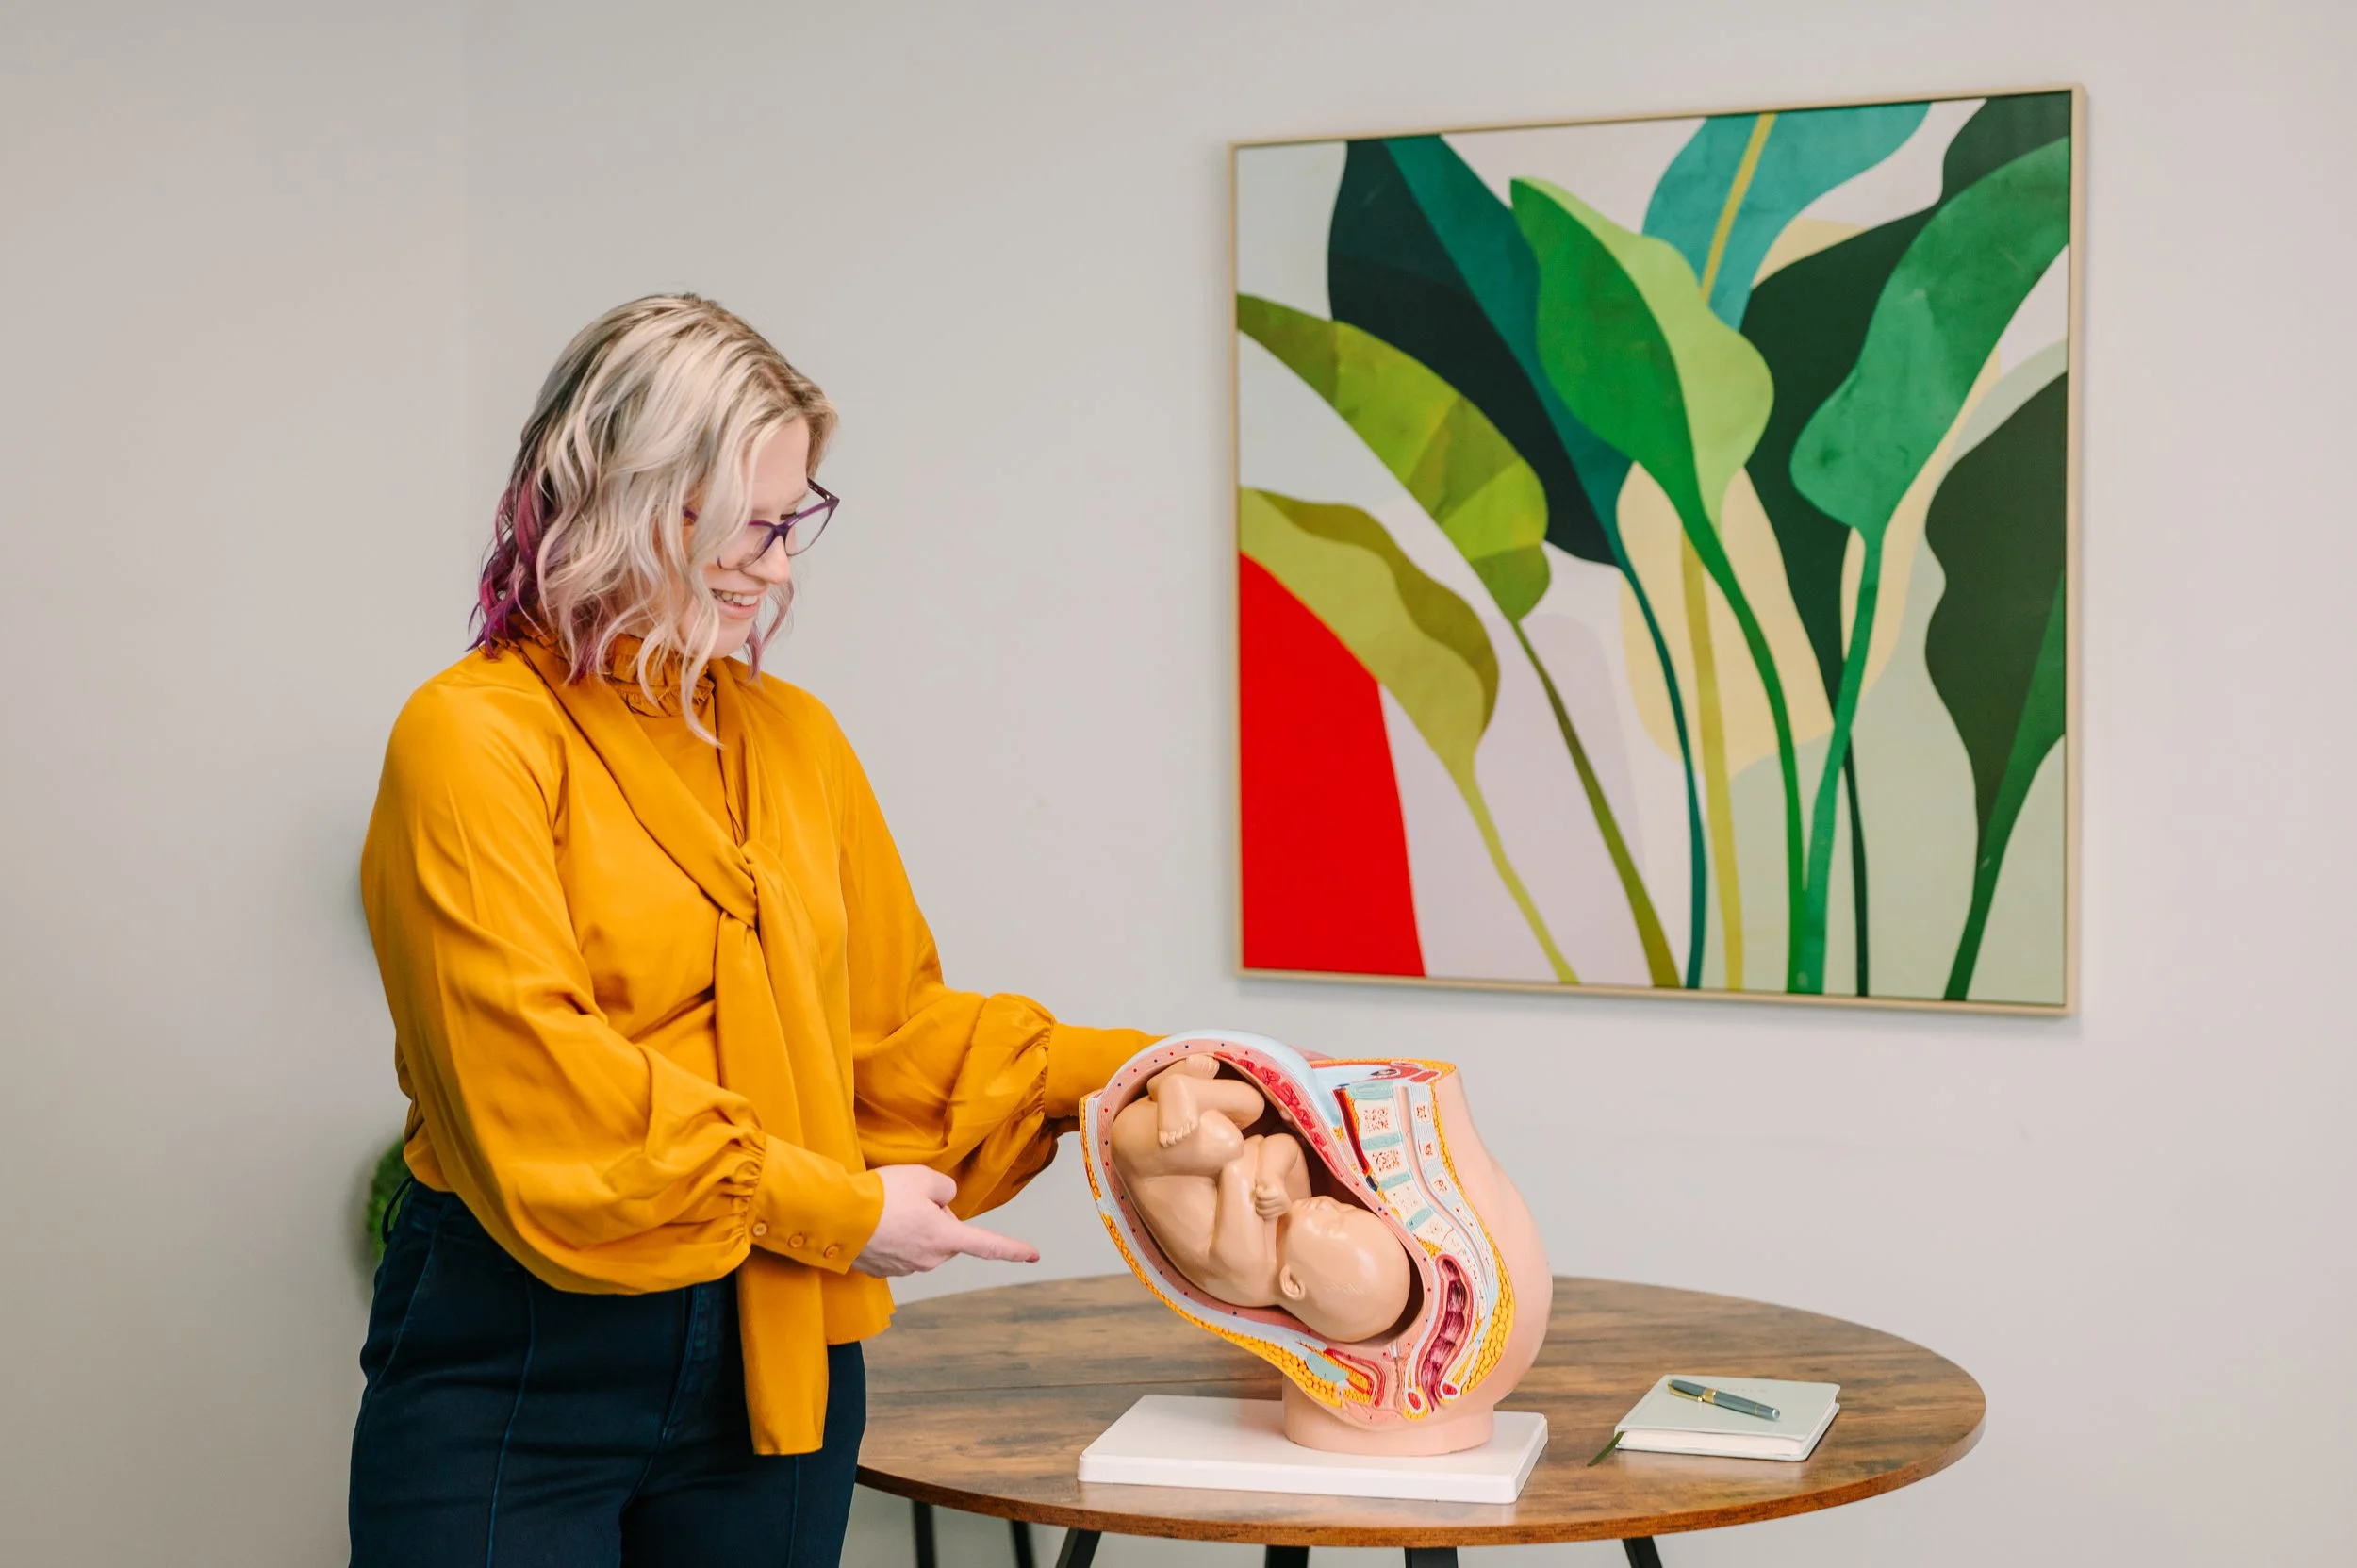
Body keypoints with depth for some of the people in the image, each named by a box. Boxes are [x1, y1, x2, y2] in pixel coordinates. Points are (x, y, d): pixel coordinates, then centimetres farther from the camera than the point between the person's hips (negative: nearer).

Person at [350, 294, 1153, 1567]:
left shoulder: (796, 737, 11)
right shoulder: (470, 737, -10)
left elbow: (889, 1023, 14)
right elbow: (537, 1078, -17)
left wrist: (1101, 1074, -1)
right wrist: (833, 1209, -15)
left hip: (774, 1359, 5)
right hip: (517, 1362, -5)